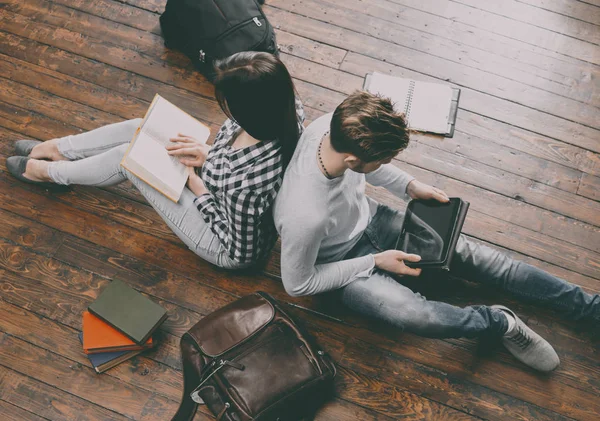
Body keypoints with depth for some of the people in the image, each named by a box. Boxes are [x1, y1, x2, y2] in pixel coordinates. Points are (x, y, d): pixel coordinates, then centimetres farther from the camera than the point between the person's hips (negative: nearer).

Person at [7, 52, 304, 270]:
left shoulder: (249, 180, -43)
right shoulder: (283, 112, -20)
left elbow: (240, 251, -26)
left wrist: (199, 190, -18)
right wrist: (211, 155, -10)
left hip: (228, 246, -7)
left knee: (127, 156, -5)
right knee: (141, 130, 2)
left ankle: (47, 171, 27)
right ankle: (54, 149, 28)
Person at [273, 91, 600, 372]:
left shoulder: (334, 126, -25)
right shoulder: (305, 215, -41)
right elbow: (297, 285, -21)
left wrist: (410, 187, -9)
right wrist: (374, 262, -20)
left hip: (368, 218, 6)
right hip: (343, 261, -5)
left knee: (472, 255, 1)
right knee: (414, 315, -28)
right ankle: (501, 323, 2)